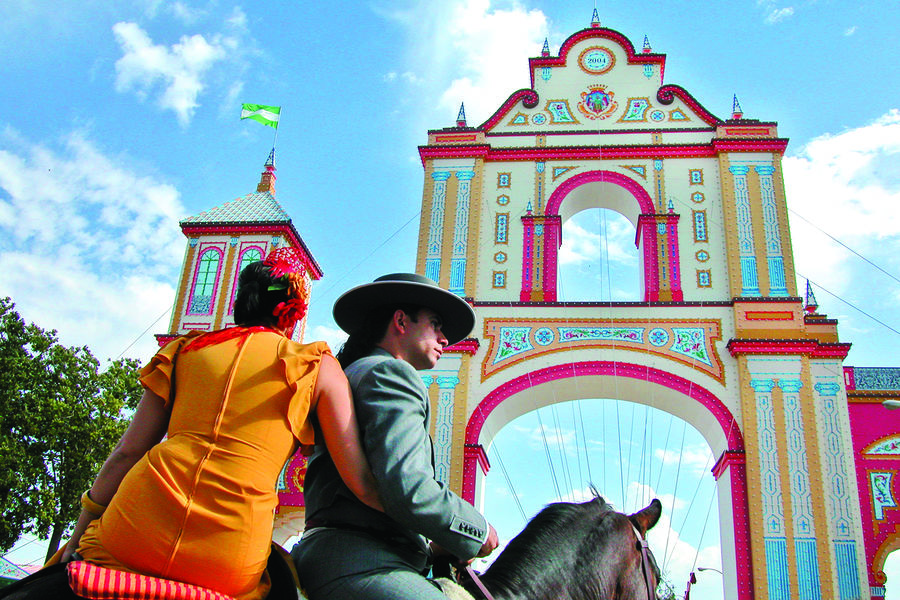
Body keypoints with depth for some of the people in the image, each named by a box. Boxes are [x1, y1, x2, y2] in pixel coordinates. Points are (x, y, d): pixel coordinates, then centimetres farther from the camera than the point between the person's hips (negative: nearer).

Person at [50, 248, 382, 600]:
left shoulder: (185, 350, 16)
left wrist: (79, 537, 24)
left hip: (134, 534, 4)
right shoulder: (317, 365, 9)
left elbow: (126, 454, 15)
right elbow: (361, 482, 1)